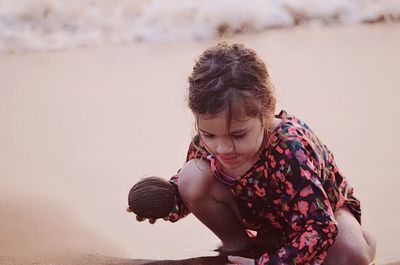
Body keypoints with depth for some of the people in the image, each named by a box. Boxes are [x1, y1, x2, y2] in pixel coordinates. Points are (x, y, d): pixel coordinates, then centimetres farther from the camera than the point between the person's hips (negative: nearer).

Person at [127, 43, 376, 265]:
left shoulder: (291, 150, -41)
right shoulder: (207, 142, -24)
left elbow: (319, 228, -41)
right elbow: (188, 189, -2)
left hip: (321, 212, -5)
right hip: (260, 214, 5)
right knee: (192, 177, -21)